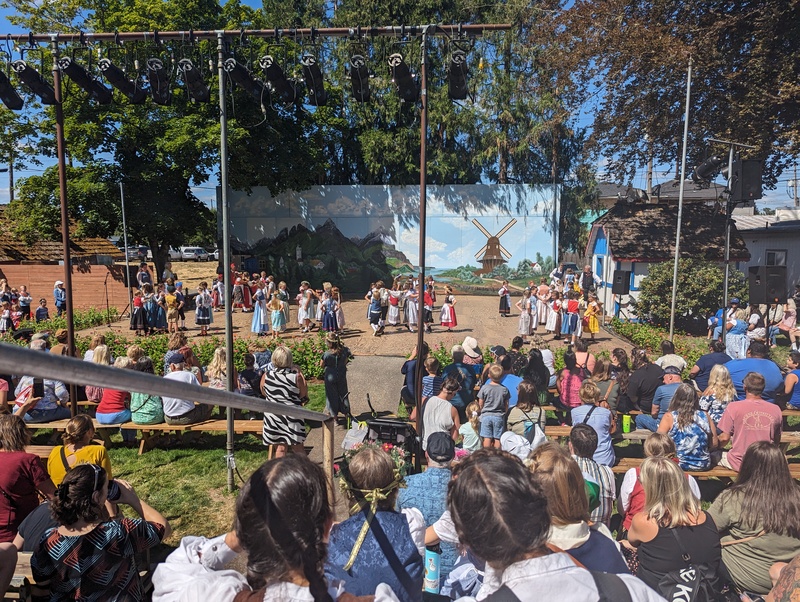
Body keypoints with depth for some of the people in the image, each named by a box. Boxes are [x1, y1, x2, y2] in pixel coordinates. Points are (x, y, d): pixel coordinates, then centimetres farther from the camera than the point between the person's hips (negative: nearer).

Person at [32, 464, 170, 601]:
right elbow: (164, 527, -19)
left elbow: (39, 582, -3)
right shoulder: (120, 533, -34)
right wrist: (133, 499, -14)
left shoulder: (49, 542, -23)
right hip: (121, 597, -3)